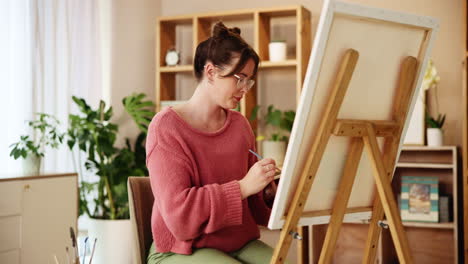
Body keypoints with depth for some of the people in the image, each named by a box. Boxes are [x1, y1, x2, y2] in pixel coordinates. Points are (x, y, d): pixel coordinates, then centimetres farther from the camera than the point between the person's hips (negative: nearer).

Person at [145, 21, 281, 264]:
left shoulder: (240, 125, 6)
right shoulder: (166, 126, -11)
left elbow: (254, 202, 13)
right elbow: (178, 212, -20)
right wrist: (243, 187, -25)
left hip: (239, 243, 5)